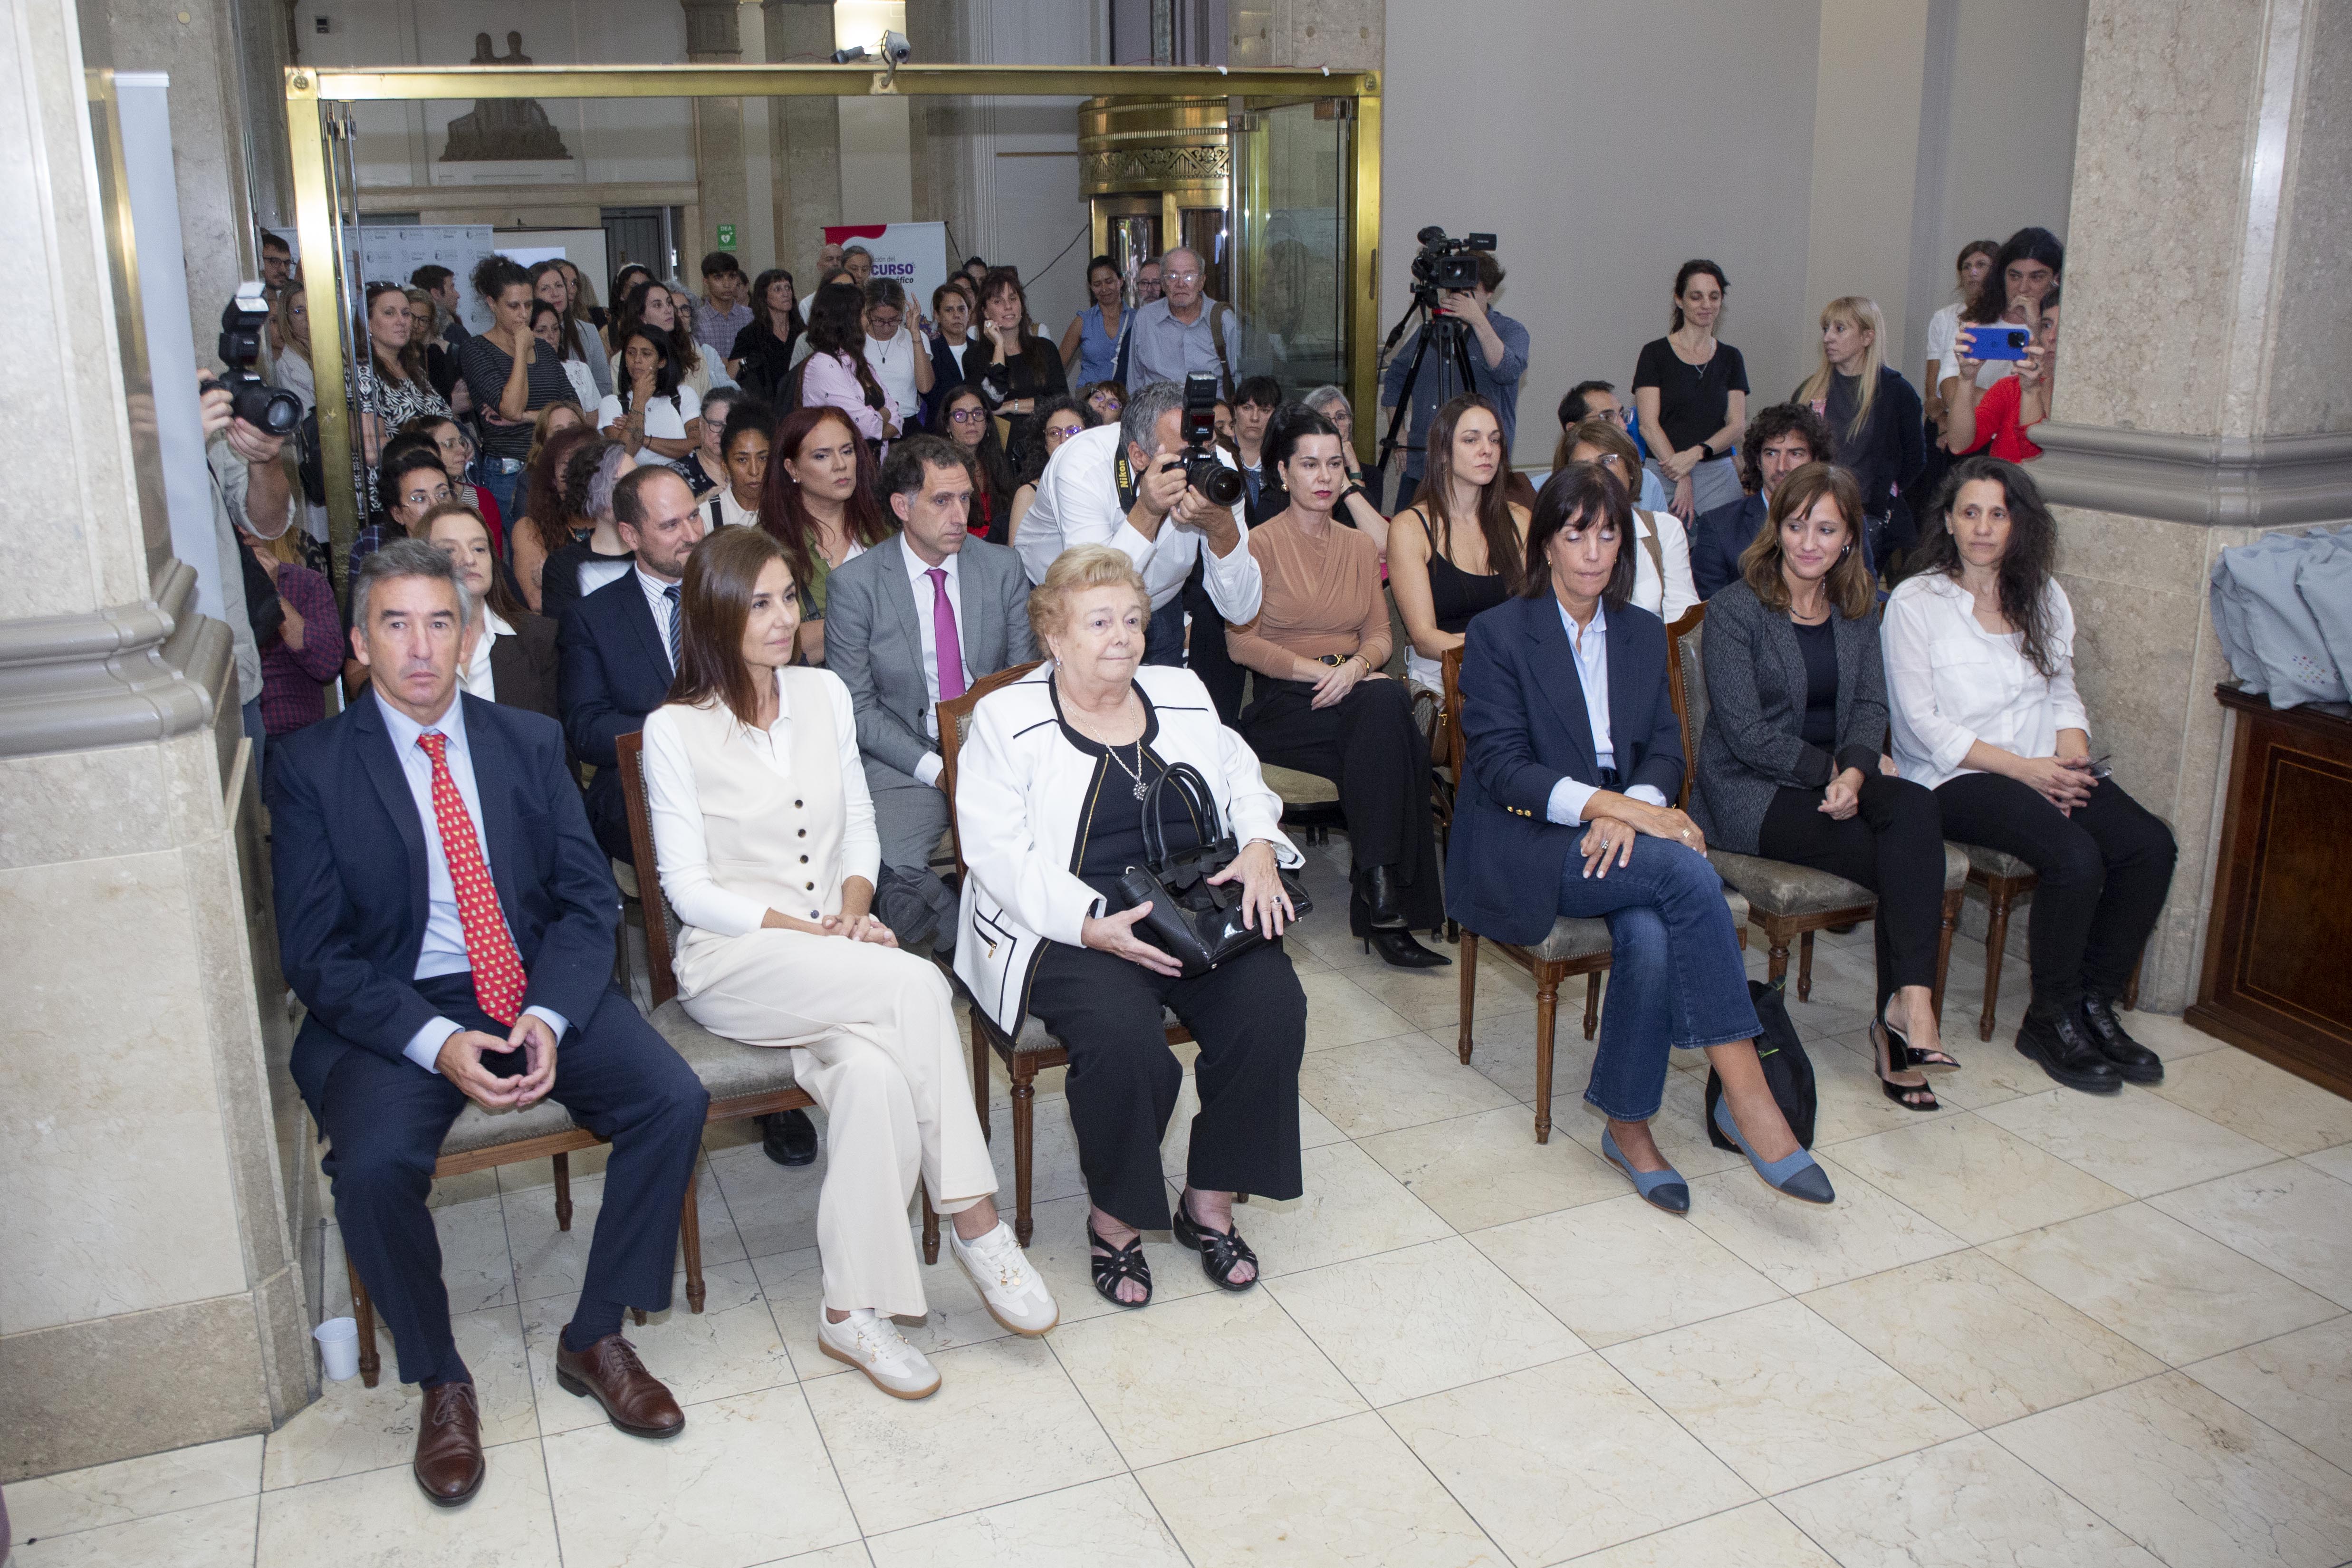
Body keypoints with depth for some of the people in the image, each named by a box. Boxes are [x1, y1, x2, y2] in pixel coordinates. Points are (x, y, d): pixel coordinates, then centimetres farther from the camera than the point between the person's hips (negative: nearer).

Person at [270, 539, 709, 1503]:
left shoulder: (530, 744, 7)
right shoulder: (313, 768, -1)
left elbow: (588, 899, 3)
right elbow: (314, 952, -5)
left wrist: (550, 1017, -15)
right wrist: (436, 1043, -20)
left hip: (537, 992, 3)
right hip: (394, 1012, -2)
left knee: (674, 1099, -19)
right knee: (374, 1165, -30)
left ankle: (595, 1338, 0)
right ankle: (440, 1382, -3)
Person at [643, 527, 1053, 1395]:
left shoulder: (824, 694, 10)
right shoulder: (674, 730, -3)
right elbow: (691, 890, -6)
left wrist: (854, 909, -6)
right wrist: (810, 932, -16)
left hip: (837, 951, 4)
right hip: (732, 962, -4)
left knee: (872, 1068, -31)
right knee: (916, 983, -31)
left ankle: (854, 1310, -21)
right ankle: (974, 1219, -20)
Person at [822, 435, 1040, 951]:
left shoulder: (1002, 567, 5)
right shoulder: (854, 585, -4)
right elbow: (856, 707, -4)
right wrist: (935, 769, -16)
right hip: (908, 762, -2)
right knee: (892, 869, -31)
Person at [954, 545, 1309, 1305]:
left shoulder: (1180, 694, 17)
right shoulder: (1007, 720, 0)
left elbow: (1242, 777, 21)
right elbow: (998, 853, -9)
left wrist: (1260, 846, -2)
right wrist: (1094, 924, -22)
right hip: (1070, 930, -4)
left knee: (1272, 1007, -21)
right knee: (1125, 1039, -32)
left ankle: (1210, 1203, -1)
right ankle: (1114, 1218, -4)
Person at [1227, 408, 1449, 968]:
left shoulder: (1361, 547, 21)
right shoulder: (1260, 544, 4)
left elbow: (1380, 634, 13)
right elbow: (1241, 643, -4)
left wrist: (1356, 666, -11)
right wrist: (1318, 670, -16)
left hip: (1356, 698, 4)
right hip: (1283, 706, -4)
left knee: (1385, 703, -34)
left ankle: (1379, 902, -32)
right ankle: (1386, 901, -31)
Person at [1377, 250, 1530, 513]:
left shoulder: (1511, 332, 1)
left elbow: (1507, 372, -21)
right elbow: (1395, 378, 25)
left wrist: (1478, 322, -26)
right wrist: (1399, 435, 15)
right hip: (1420, 466, 4)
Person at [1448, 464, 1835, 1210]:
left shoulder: (1644, 634, 16)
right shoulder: (1498, 633, -1)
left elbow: (1666, 747, 10)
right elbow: (1500, 766, -11)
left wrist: (1636, 807, -14)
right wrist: (1613, 804, -23)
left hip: (1618, 834, 4)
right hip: (1522, 847, -4)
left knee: (1652, 936, -31)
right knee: (1688, 870, -30)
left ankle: (1629, 1126, -16)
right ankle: (1746, 1098, -27)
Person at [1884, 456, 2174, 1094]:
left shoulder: (2045, 596, 15)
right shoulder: (1915, 602, -3)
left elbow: (2063, 692, 17)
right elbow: (1922, 722, -9)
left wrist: (2070, 757, -6)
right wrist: (2023, 769, -15)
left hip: (2047, 770, 6)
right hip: (1956, 779, -6)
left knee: (2151, 844, -19)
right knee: (2075, 857, -30)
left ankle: (2096, 1004, -3)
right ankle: (2050, 1021, -10)